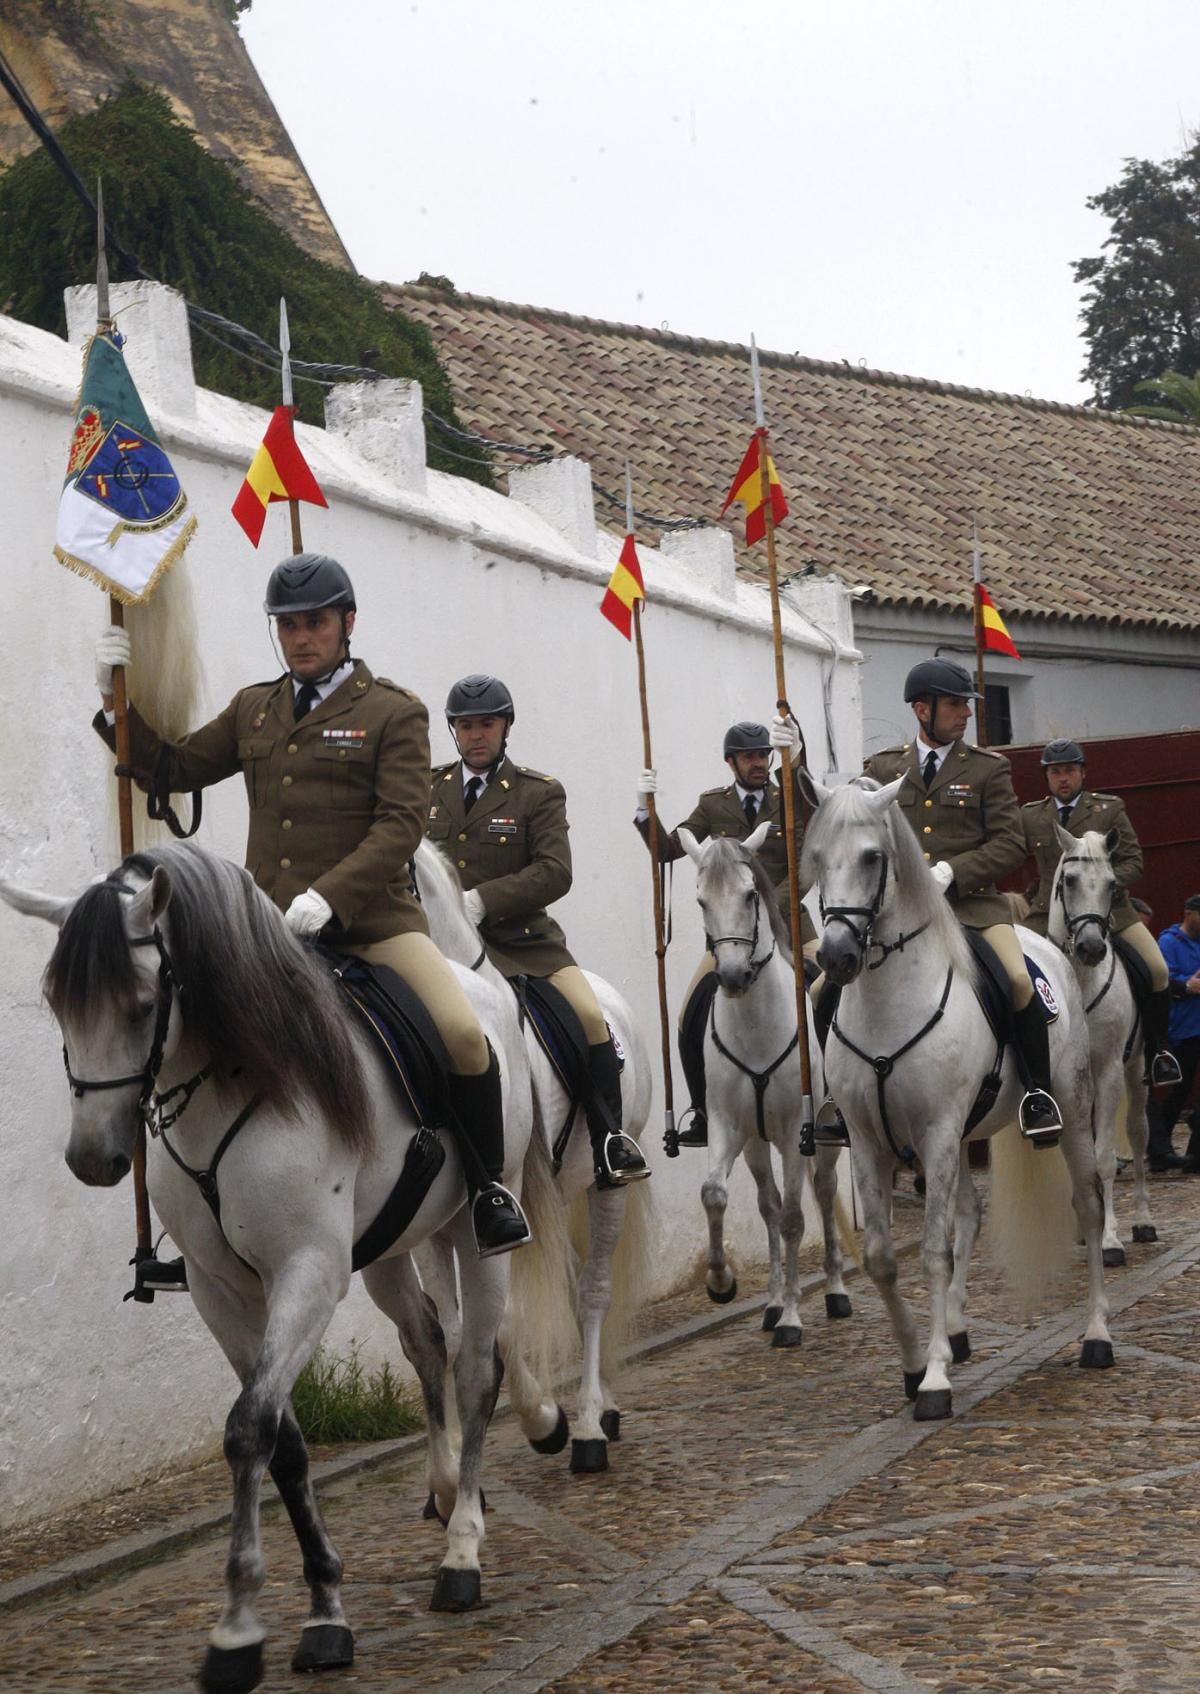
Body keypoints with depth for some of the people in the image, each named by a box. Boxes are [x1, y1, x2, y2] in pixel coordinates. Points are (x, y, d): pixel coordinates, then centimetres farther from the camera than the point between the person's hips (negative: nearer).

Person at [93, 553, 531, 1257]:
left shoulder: (395, 713, 2)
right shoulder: (253, 709, 17)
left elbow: (400, 826, -8)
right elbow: (174, 767, 21)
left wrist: (331, 896, -21)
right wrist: (118, 703, 8)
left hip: (371, 915, -4)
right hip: (269, 923, 4)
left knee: (464, 1034, -23)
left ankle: (488, 1186, 0)